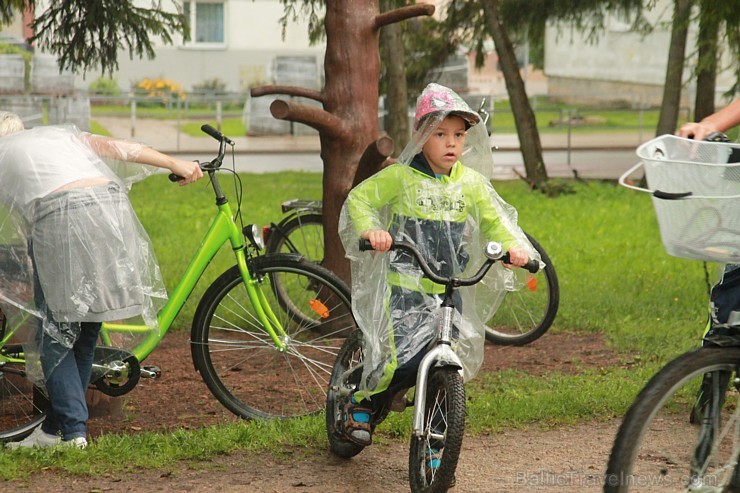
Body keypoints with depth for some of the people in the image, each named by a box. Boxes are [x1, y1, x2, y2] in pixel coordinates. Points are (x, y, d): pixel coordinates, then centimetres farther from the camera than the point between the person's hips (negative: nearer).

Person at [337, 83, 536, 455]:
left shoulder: (472, 183, 5)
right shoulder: (400, 177, -6)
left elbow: (494, 221, 9)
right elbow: (359, 198, -4)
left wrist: (512, 244, -12)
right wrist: (370, 230, -24)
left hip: (450, 290, 4)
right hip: (403, 286, -4)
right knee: (402, 362, -16)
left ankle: (434, 446, 15)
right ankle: (361, 404, 15)